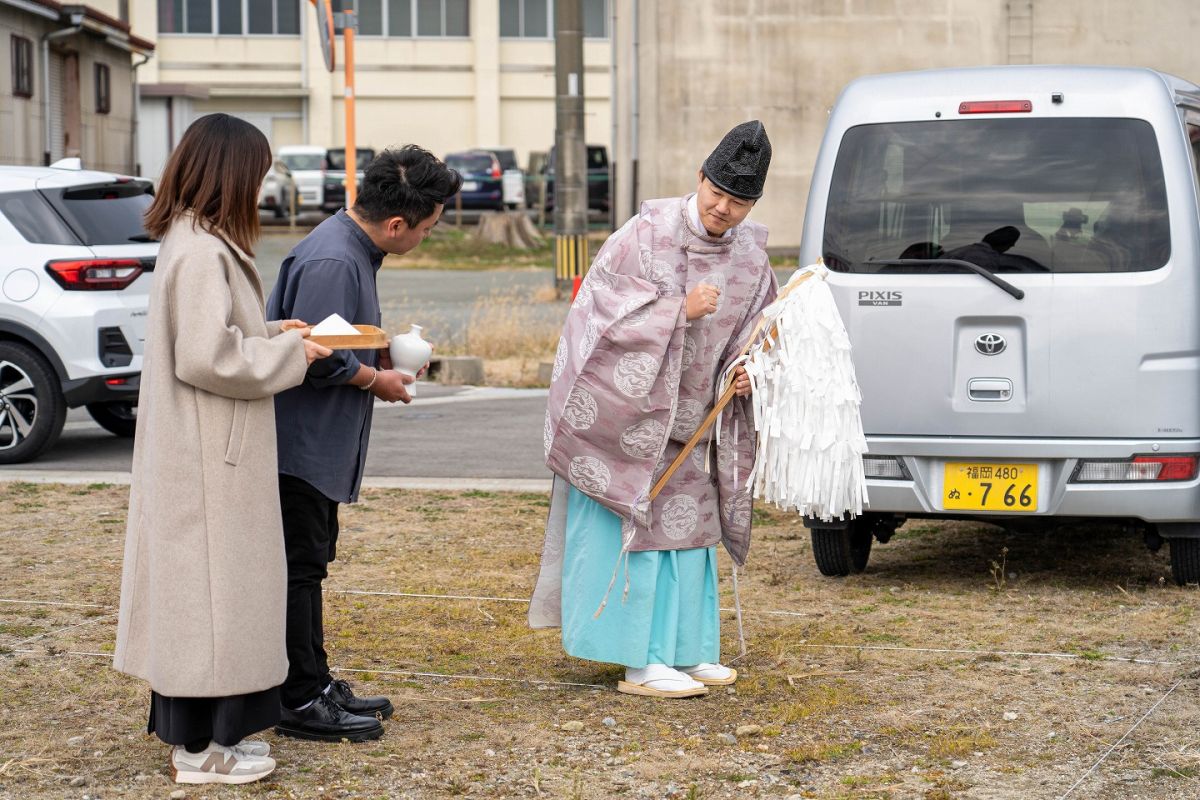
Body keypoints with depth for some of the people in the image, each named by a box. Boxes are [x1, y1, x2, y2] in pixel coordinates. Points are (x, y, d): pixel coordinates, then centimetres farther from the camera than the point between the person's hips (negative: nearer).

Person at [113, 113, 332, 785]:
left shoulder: (196, 242, 11)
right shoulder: (203, 252, -20)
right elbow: (208, 357, -25)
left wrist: (269, 333, 10)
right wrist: (289, 352, -12)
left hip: (203, 455, 10)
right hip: (209, 460, -10)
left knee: (209, 588, 15)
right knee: (212, 586, -2)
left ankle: (202, 729, 24)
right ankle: (202, 748, 6)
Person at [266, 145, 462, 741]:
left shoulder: (354, 251, 10)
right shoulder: (331, 261, -23)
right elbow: (316, 356, -27)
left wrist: (385, 353, 8)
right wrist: (375, 379, -13)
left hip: (318, 445, 11)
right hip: (301, 443, -11)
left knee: (310, 563, 17)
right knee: (299, 567, -3)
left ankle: (315, 685, 26)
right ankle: (300, 703, 3)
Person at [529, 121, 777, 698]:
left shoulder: (750, 260, 0)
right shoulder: (647, 234, -16)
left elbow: (755, 334, 13)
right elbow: (603, 309, -19)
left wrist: (745, 371, -8)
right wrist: (679, 309, -24)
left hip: (689, 421, 6)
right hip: (627, 410, -6)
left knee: (688, 529, 13)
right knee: (633, 531, -4)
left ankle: (686, 651, 24)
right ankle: (640, 662, 0)